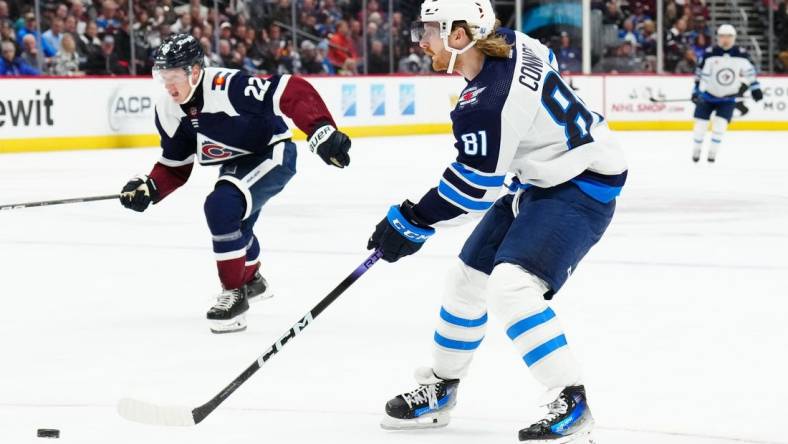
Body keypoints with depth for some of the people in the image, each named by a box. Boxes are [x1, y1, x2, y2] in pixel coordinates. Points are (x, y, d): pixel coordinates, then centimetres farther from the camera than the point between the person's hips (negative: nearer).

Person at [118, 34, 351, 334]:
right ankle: (251, 281, 57)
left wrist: (322, 132, -42)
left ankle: (234, 293, -13)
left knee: (221, 207, -26)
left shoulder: (229, 86, -33)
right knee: (234, 222, 24)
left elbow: (294, 93, -35)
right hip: (236, 164, 8)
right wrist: (149, 188, -14)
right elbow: (175, 166, 3)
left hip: (272, 154, -8)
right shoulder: (168, 112, -9)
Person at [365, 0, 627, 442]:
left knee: (511, 285, -26)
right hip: (541, 179, 11)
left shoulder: (487, 104, -29)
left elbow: (471, 188, -21)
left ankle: (571, 403, -18)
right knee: (468, 277, 15)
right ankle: (439, 389, 33)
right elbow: (548, 68, 18)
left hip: (582, 189, -11)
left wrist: (412, 222, -8)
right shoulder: (511, 42, -4)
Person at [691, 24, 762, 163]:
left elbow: (749, 72, 6)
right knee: (701, 124, 1)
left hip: (728, 97, 1)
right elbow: (700, 73, -5)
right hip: (707, 95, -1)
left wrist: (755, 88, 4)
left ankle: (712, 152, 2)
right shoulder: (709, 54, -13)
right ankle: (696, 150, 22)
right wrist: (696, 91, -5)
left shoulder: (741, 54, -8)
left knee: (720, 124, -13)